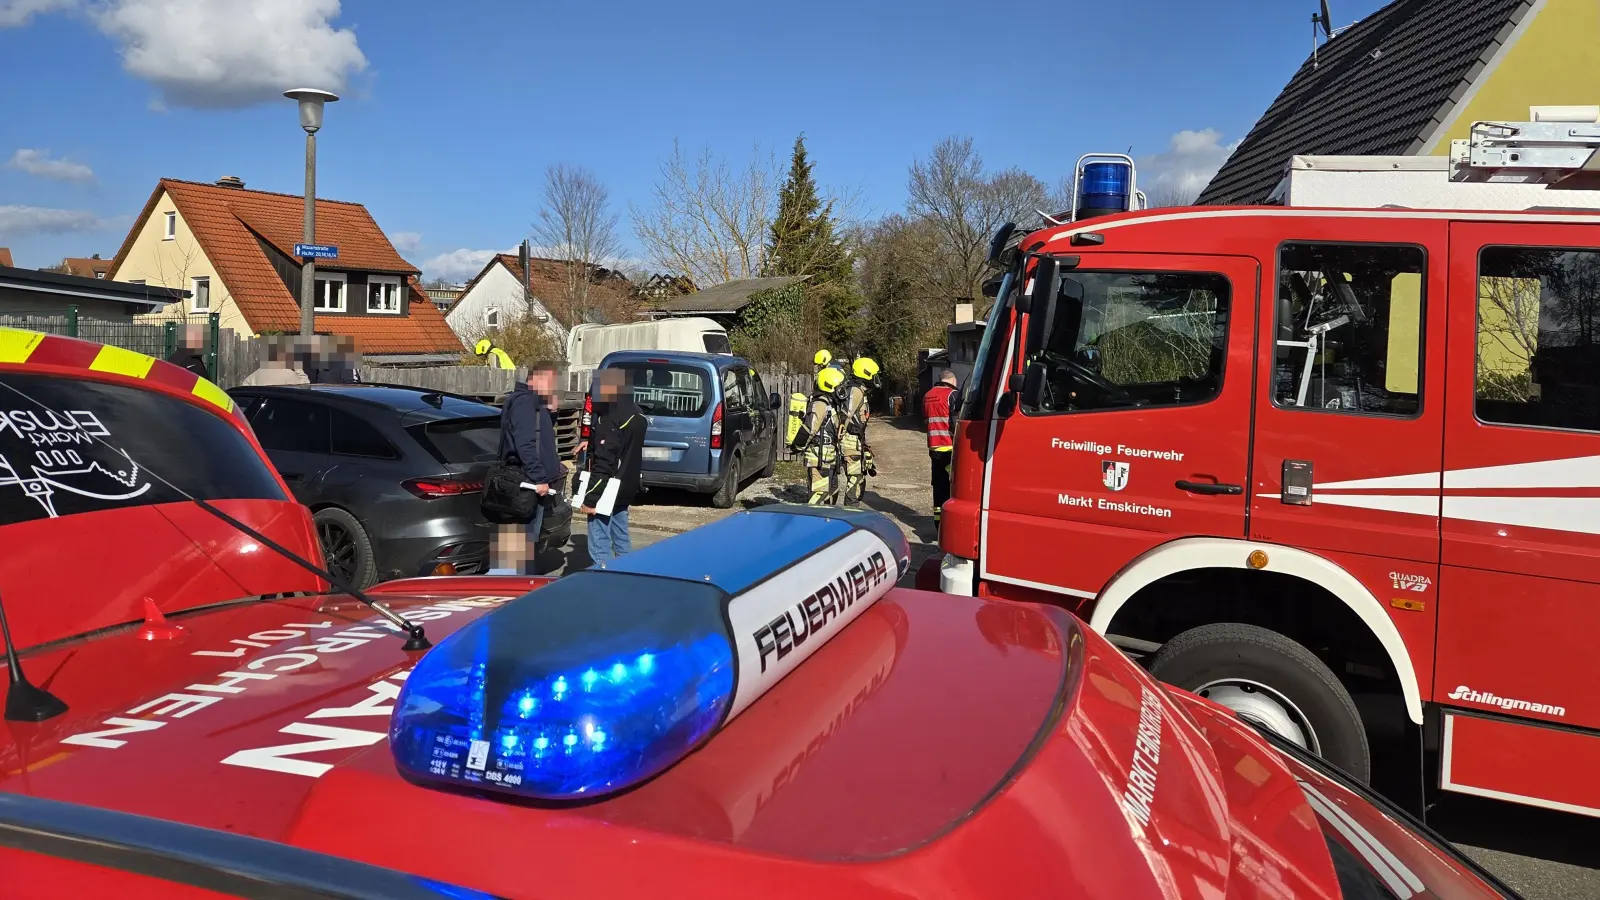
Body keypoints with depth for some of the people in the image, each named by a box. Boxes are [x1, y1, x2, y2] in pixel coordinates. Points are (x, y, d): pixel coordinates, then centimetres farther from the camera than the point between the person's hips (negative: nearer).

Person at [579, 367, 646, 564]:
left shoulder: (610, 416, -18)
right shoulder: (636, 414, 10)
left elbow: (604, 464, -22)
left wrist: (590, 498, -18)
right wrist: (593, 445, 21)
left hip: (606, 493, -9)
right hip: (624, 490, 10)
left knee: (599, 549, -6)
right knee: (622, 542, 16)